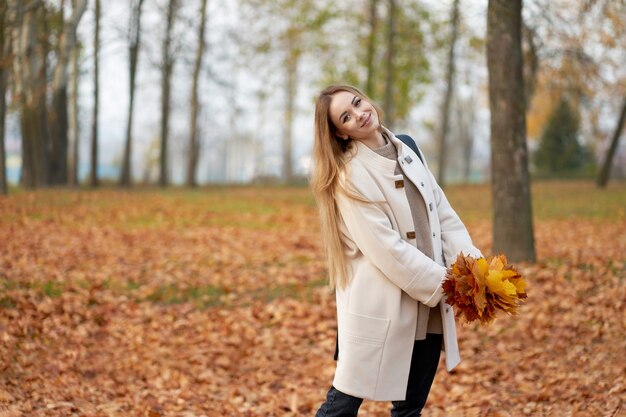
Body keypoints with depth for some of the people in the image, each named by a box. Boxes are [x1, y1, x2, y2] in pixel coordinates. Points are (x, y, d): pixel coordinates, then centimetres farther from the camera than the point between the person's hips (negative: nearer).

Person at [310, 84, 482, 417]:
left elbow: (444, 215, 8)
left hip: (428, 306, 7)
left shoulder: (406, 151, 9)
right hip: (380, 308, -7)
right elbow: (387, 248, -18)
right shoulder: (350, 176, -12)